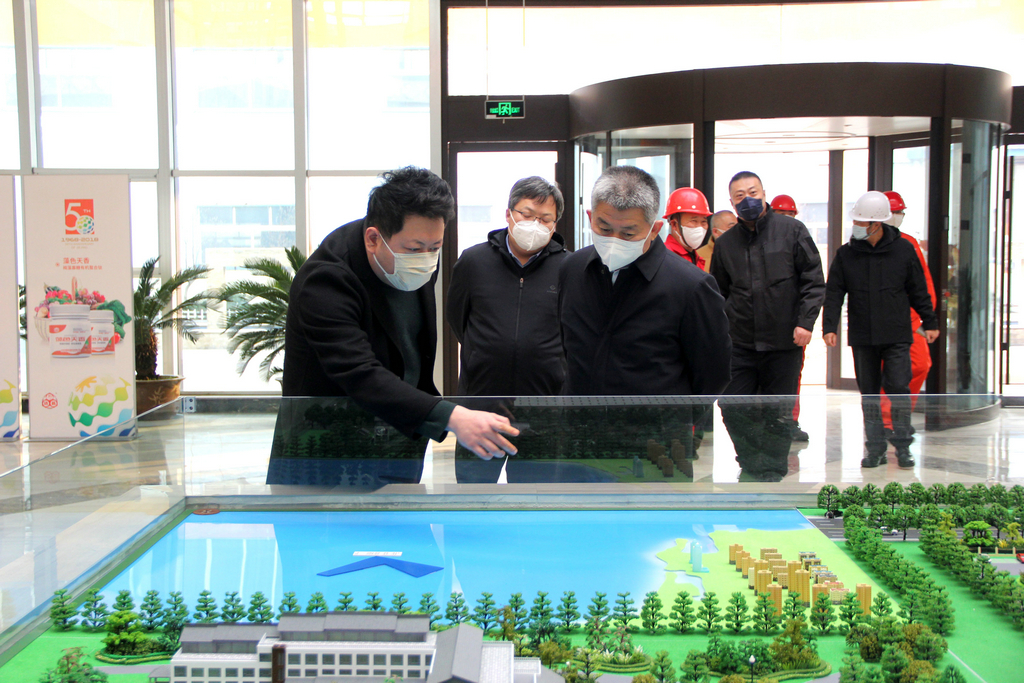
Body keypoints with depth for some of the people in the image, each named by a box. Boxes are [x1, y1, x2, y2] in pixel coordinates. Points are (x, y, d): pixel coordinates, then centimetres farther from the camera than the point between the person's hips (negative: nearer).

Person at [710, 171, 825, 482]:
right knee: (733, 408, 1)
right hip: (740, 343, 3)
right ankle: (751, 464, 21)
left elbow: (813, 280, 0)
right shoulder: (725, 243, 10)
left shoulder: (792, 230, 1)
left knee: (778, 414, 4)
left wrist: (805, 322, -9)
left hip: (784, 341, -3)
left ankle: (771, 472, 18)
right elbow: (719, 292, 18)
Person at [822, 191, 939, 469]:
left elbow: (918, 291, 8)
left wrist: (930, 323, 8)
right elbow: (834, 293, 2)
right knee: (869, 393, 6)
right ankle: (875, 448, 14)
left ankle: (903, 446, 6)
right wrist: (829, 326, -8)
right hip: (862, 338, 2)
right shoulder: (846, 254, 3)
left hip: (897, 336, -2)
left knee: (898, 389, -6)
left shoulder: (903, 250, 1)